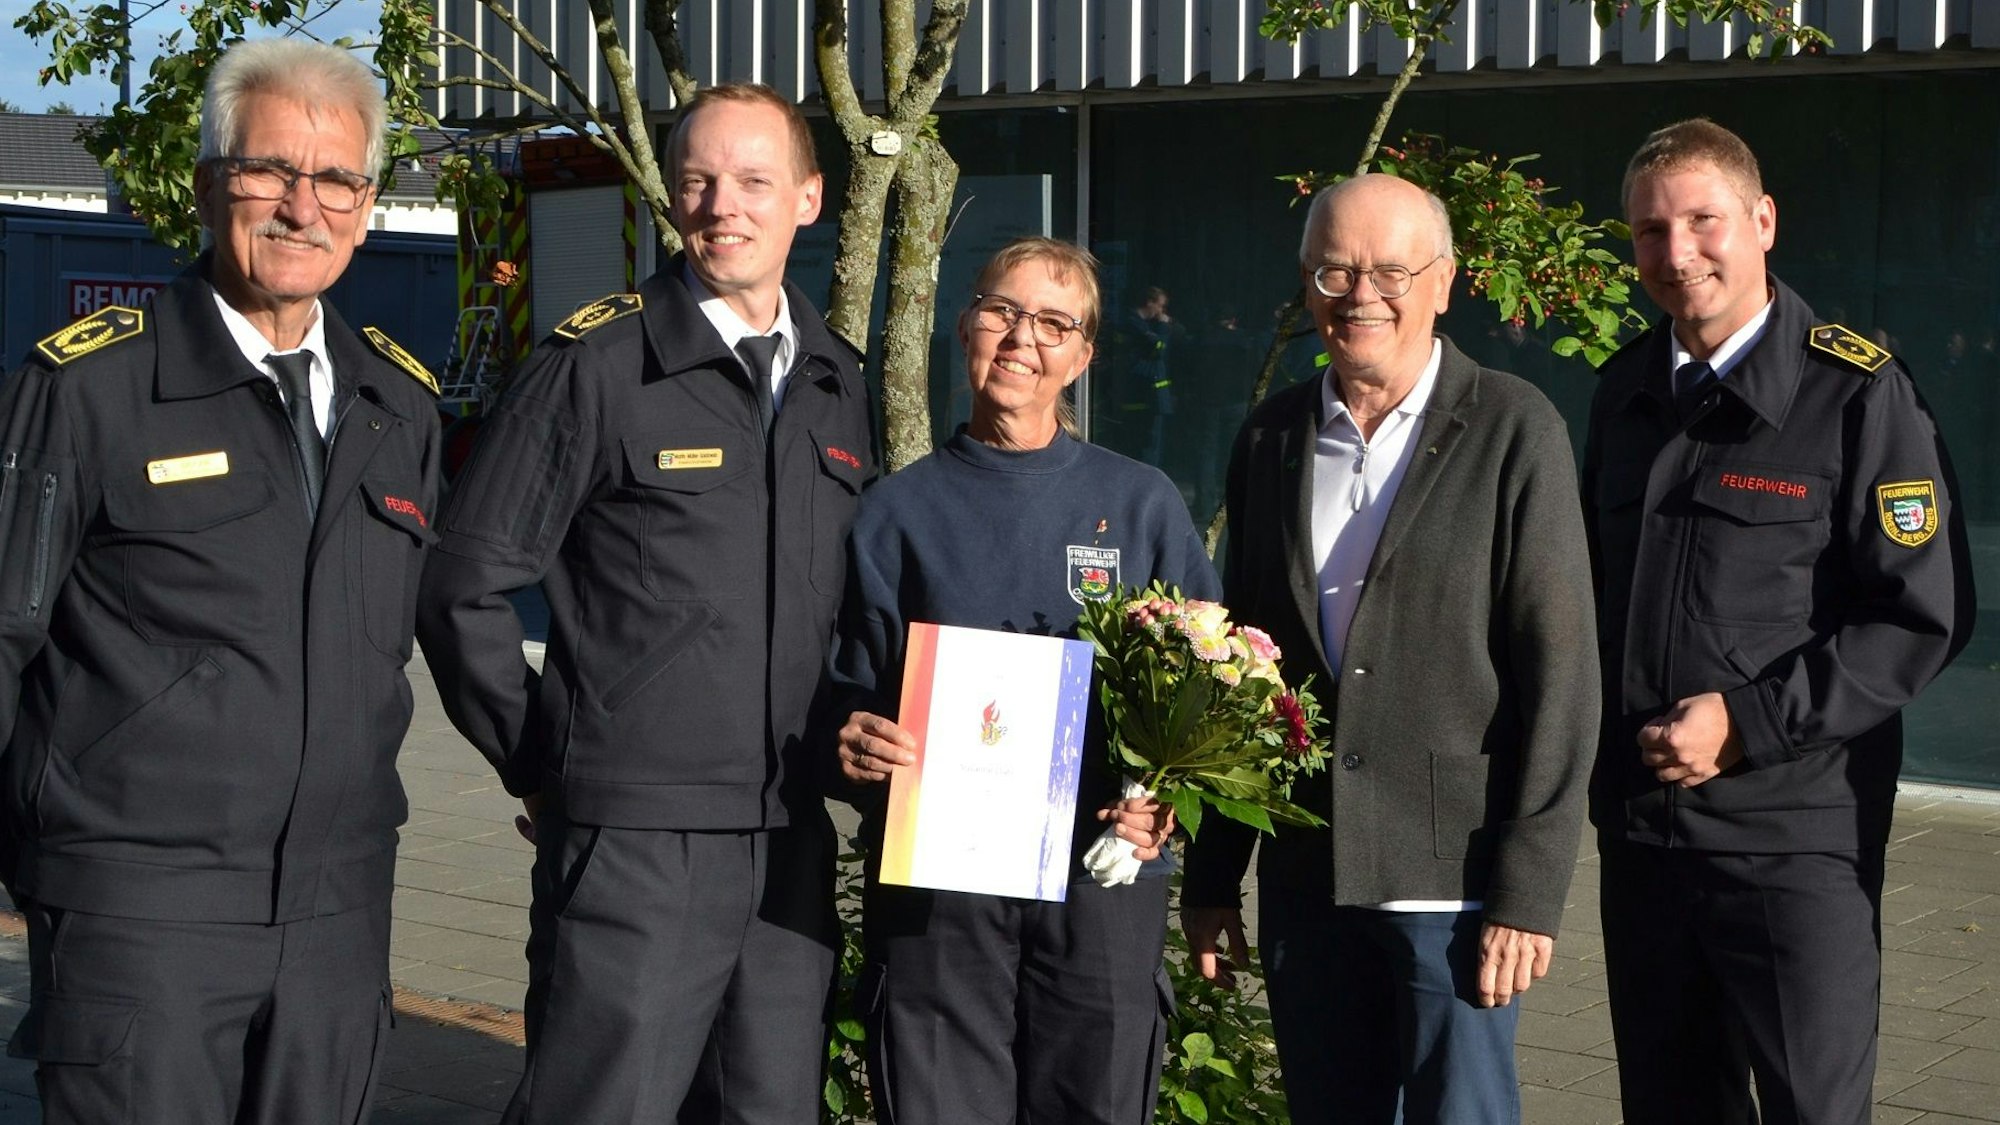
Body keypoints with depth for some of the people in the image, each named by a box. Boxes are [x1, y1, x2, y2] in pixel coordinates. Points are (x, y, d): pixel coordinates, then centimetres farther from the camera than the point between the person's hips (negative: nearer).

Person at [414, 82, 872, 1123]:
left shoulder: (837, 383, 12)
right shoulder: (598, 363, -6)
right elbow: (465, 588, -5)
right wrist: (541, 768, -3)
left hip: (794, 841, 6)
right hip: (636, 841, -6)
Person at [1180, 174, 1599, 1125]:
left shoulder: (1514, 429, -5)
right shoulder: (1270, 438, 10)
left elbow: (1558, 671, -8)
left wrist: (1528, 891, -12)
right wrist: (1209, 876, 12)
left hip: (1454, 878, -4)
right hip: (1304, 883, 5)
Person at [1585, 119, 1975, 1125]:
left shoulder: (1855, 392, -9)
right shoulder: (1626, 392, 11)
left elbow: (1924, 618, -12)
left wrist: (1748, 723, -17)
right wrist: (1608, 735, 9)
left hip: (1794, 836, -6)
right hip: (1640, 827, 6)